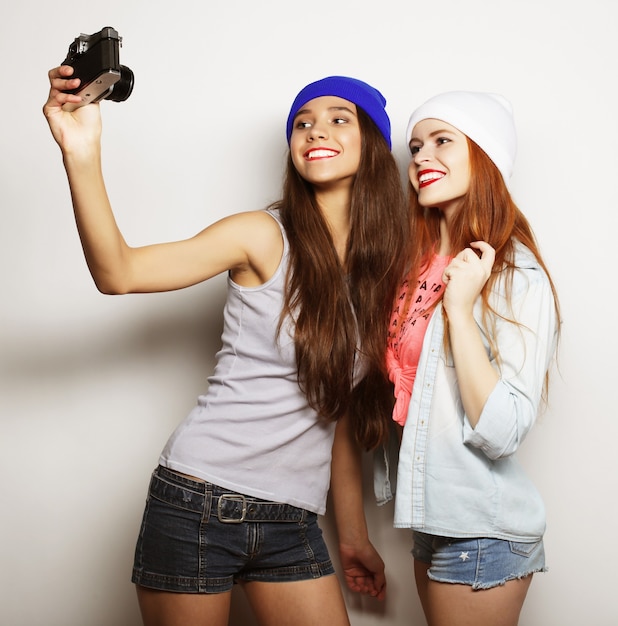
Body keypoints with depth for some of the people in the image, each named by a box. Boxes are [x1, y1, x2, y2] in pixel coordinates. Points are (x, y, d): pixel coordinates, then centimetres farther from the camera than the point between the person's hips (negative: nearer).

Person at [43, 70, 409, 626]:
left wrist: (353, 528, 15)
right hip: (200, 500, -4)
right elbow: (118, 273, -18)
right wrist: (82, 155, -32)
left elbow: (343, 408, 11)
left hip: (293, 526, 4)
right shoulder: (266, 237, -7)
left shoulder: (386, 271, 5)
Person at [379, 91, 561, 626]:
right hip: (432, 521, 7)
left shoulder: (517, 274, -16)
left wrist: (460, 307, -25)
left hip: (484, 535, -7)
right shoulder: (418, 265, 6)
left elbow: (502, 433, -24)